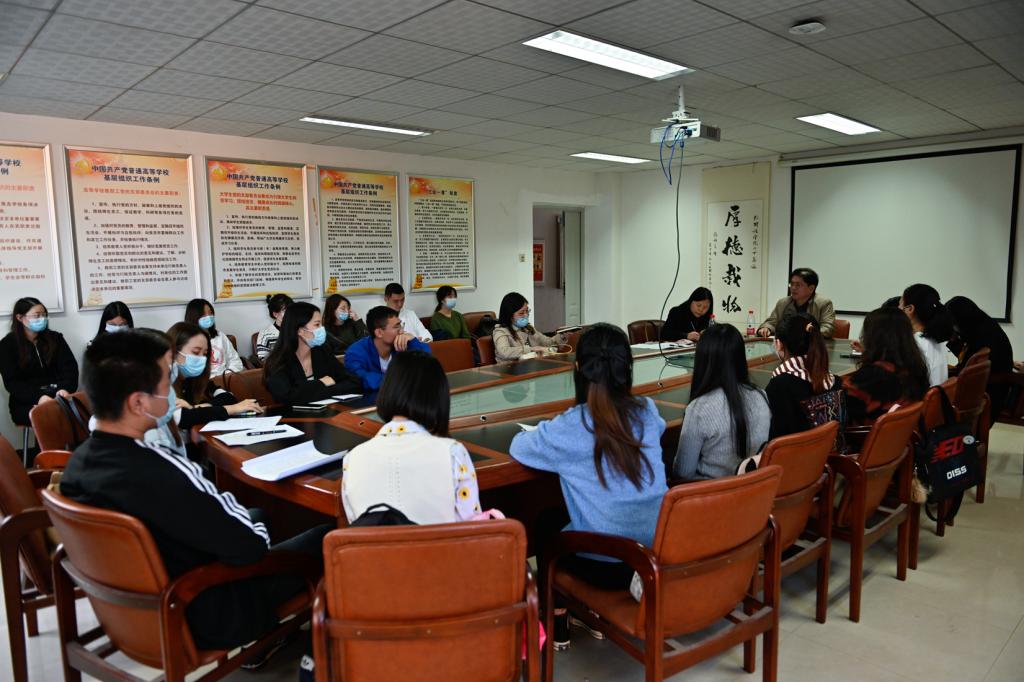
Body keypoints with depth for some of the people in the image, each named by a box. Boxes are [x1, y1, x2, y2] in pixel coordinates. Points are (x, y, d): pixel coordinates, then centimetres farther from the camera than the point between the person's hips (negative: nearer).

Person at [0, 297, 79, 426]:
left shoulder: (55, 338, 13)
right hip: (26, 403, -3)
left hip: (57, 396, 3)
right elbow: (12, 382, -6)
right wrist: (38, 397, -25)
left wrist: (65, 389, -20)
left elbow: (70, 366, 3)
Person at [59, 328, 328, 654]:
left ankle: (266, 637, 34)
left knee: (257, 514, 25)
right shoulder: (159, 475, -36)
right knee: (326, 538, 4)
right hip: (201, 618, -8)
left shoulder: (79, 460, -9)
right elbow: (251, 545, -25)